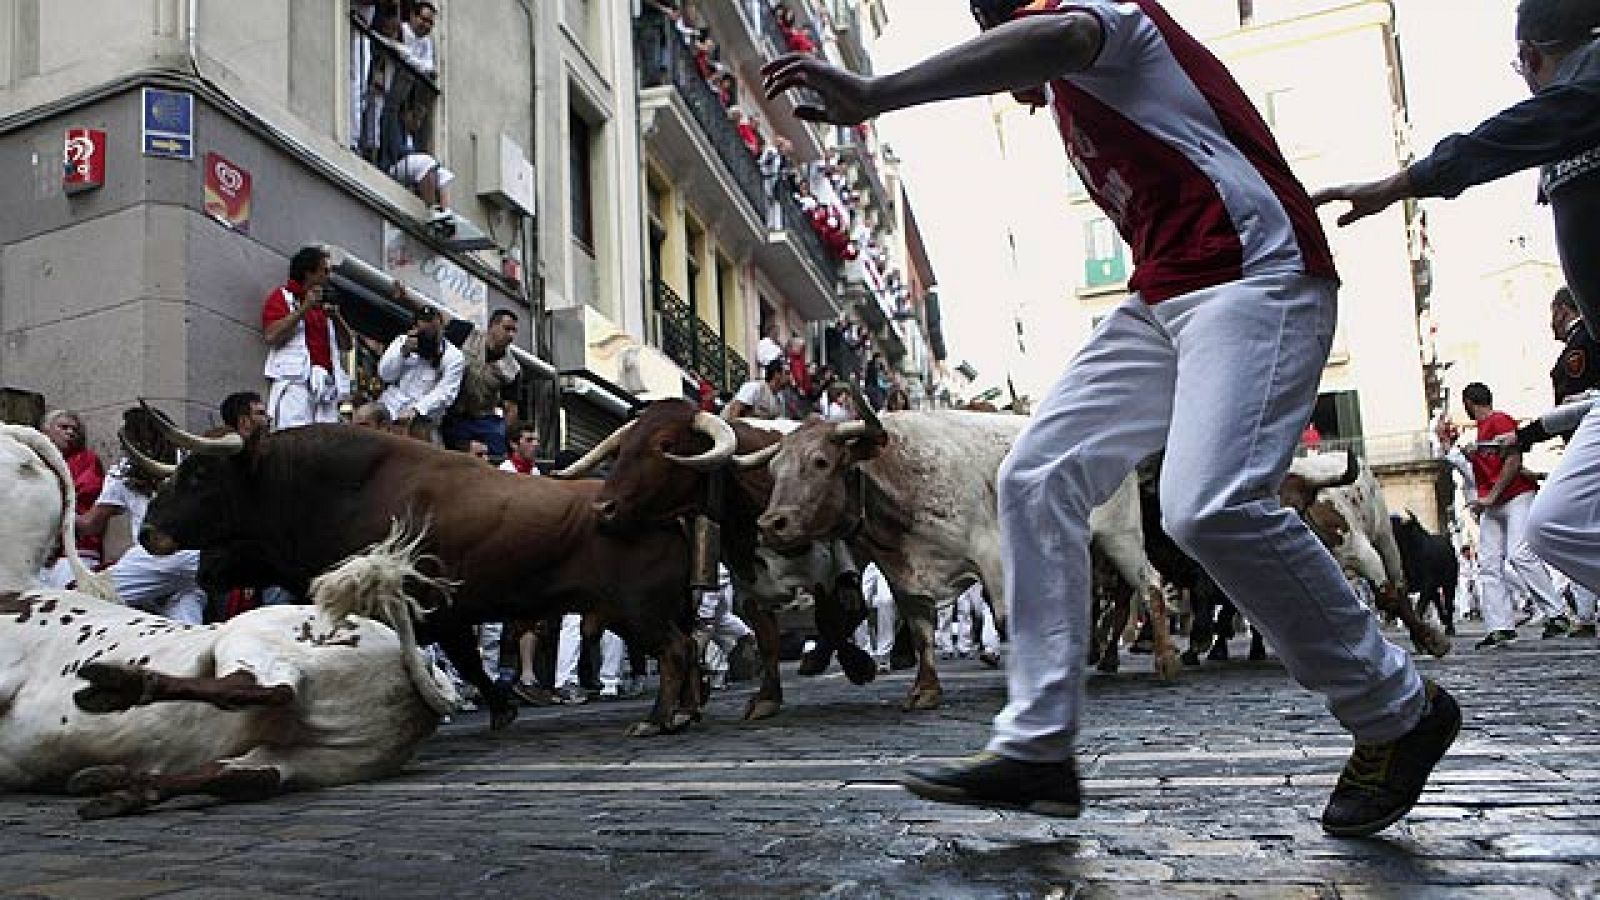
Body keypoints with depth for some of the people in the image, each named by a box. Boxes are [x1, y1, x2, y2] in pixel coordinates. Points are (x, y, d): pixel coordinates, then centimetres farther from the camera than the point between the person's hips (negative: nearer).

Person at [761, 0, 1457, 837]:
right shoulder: (1071, 90, 26)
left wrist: (872, 95, -36)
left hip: (1255, 274, -10)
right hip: (1163, 297, 10)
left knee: (1210, 507, -27)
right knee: (1037, 476, -3)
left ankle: (1398, 712, -2)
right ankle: (1036, 745, -3)